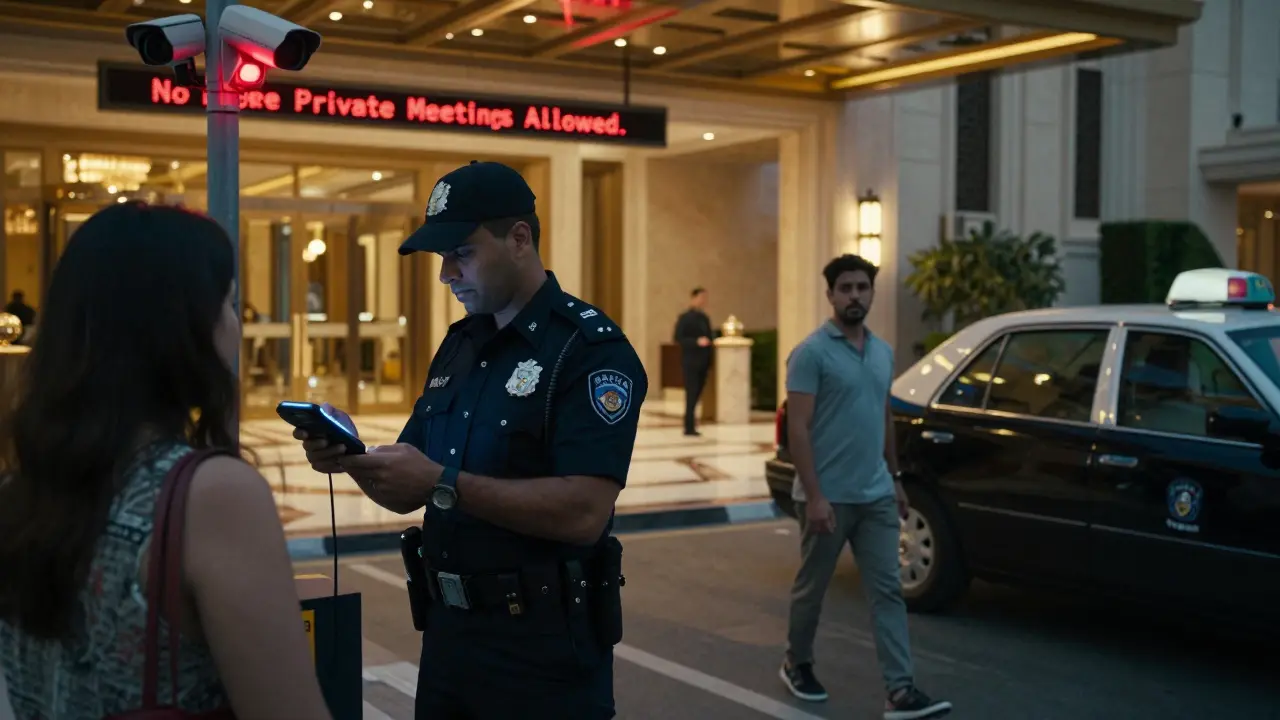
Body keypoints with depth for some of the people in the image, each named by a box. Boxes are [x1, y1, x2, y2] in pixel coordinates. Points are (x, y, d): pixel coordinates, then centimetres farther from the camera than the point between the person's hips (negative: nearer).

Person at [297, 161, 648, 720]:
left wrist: (444, 482, -26)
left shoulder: (592, 348, -14)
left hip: (544, 645, -7)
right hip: (448, 629, 7)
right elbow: (410, 493, 12)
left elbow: (583, 513, -24)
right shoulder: (457, 345, 10)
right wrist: (353, 454, -8)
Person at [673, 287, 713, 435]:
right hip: (690, 362, -6)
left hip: (703, 362, 6)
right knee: (691, 394, -7)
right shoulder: (685, 318, -5)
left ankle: (690, 423, 18)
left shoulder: (705, 318, 14)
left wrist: (709, 360, 10)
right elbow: (678, 338, -12)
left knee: (697, 393, 8)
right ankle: (689, 427, -4)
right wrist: (696, 341, -22)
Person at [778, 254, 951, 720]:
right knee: (812, 588, 10)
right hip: (829, 497, -6)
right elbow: (798, 428, -17)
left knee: (887, 592, 0)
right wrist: (813, 496, -22)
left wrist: (895, 479, 17)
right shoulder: (811, 352, -13)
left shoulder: (883, 352, 10)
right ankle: (797, 664, 32)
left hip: (876, 496, 6)